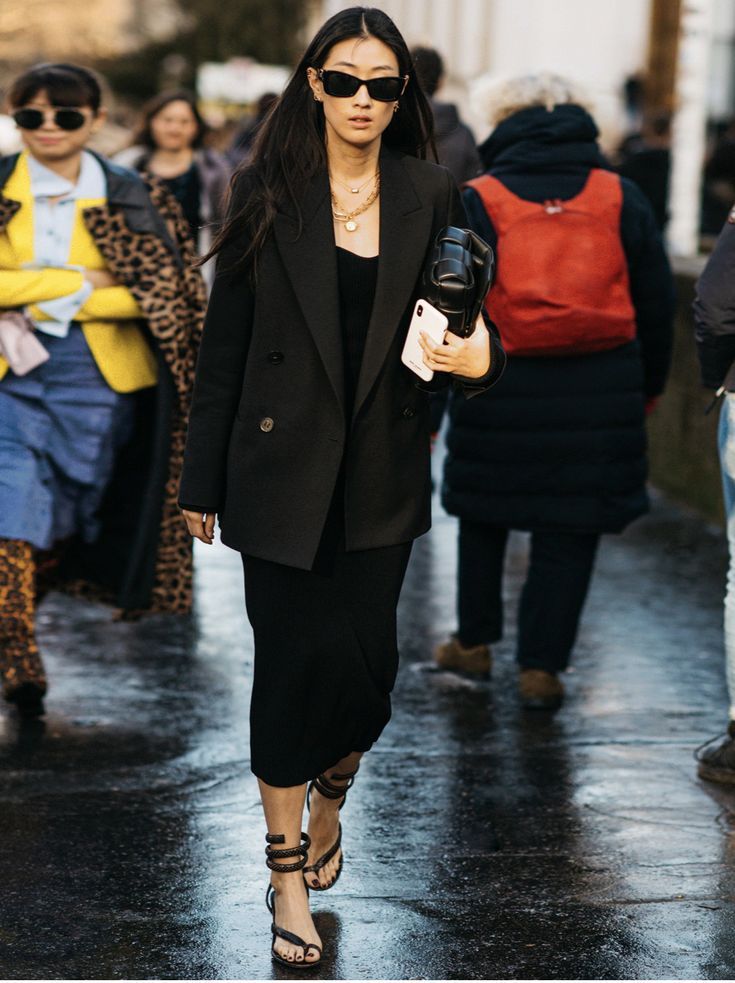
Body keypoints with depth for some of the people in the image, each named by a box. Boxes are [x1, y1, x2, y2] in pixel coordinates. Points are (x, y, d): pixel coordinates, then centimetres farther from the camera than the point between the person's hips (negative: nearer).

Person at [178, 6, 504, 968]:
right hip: (283, 464, -2)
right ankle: (290, 870, 11)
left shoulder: (430, 195, 3)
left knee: (367, 661, 3)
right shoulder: (266, 194, -1)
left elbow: (458, 318, 11)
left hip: (383, 472, 2)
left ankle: (329, 801, 34)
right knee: (293, 659, -1)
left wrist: (480, 358, -15)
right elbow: (226, 340, 1)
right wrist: (202, 479, 2)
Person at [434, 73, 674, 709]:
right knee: (570, 527, 7)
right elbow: (657, 304, 8)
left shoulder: (475, 203, -1)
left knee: (483, 512, 19)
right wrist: (648, 387, 19)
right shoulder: (622, 198, 5)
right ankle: (542, 666, 9)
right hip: (602, 392, 1)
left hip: (499, 389, -1)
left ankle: (474, 641, 28)